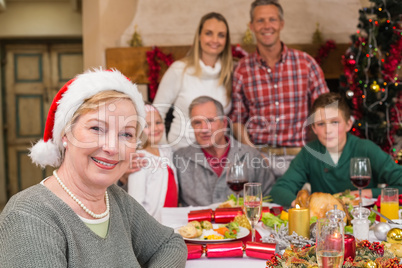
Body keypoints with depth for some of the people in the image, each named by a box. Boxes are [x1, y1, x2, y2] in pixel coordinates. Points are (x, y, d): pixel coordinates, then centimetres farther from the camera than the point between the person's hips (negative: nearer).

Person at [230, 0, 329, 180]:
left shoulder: (306, 63, 3)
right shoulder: (242, 69, 3)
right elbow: (237, 119, 9)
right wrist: (250, 150, -6)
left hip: (297, 157, 0)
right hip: (258, 157, 0)